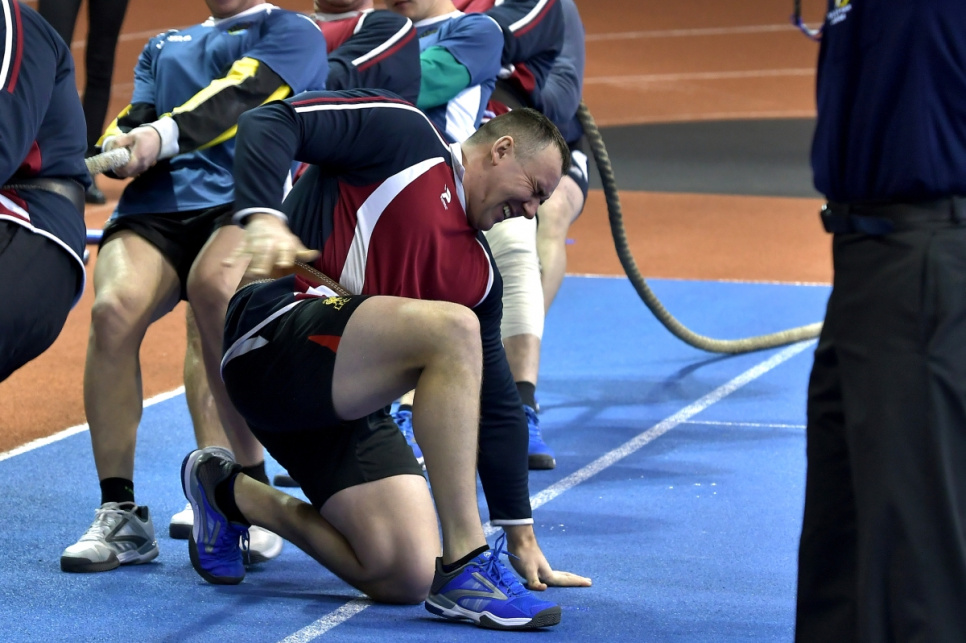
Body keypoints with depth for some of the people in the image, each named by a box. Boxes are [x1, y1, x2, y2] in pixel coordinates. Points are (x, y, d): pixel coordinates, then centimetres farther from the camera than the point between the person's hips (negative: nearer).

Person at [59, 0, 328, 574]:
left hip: (243, 199, -4)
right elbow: (138, 118, 20)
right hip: (155, 204, 4)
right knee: (114, 308, -28)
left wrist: (165, 134, -23)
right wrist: (120, 147, -7)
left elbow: (243, 95, -4)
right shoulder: (163, 47, 35)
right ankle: (121, 515, -22)